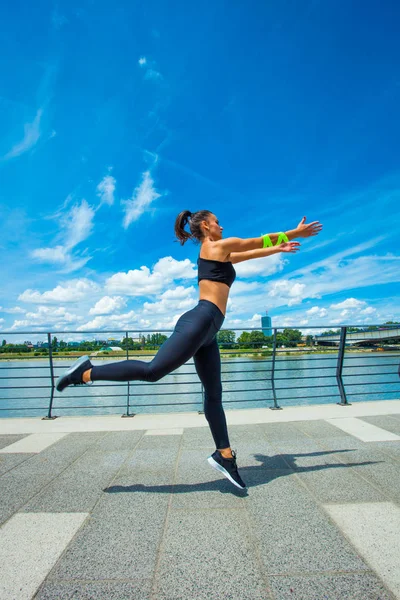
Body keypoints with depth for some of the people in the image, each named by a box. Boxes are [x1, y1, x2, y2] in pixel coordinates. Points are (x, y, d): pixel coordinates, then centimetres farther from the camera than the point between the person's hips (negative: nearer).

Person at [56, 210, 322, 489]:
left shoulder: (219, 253, 29)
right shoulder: (217, 245, 5)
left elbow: (251, 253, 42)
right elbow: (260, 240, 12)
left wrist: (280, 248, 48)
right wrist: (296, 233, 22)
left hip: (207, 331, 10)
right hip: (200, 321, -10)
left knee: (214, 394, 8)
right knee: (152, 371, -14)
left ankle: (224, 455, 16)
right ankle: (87, 372, -3)